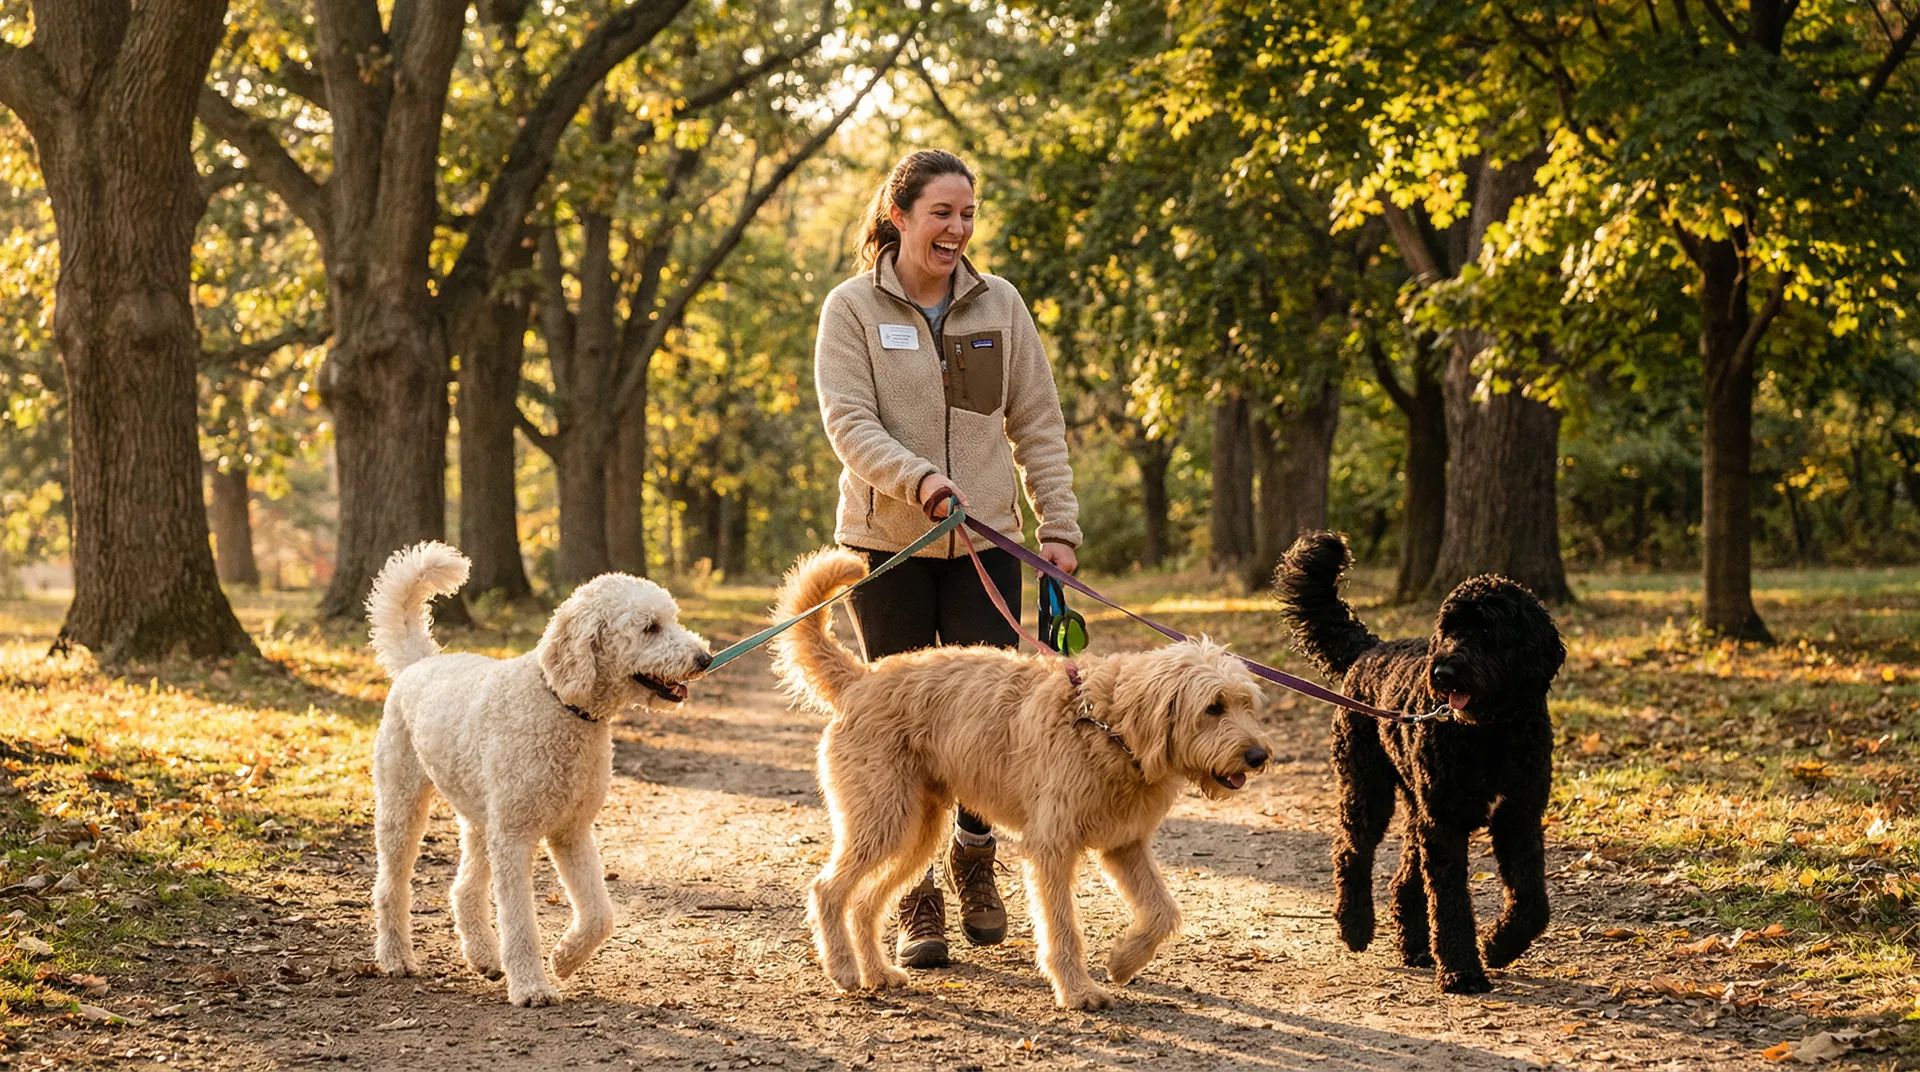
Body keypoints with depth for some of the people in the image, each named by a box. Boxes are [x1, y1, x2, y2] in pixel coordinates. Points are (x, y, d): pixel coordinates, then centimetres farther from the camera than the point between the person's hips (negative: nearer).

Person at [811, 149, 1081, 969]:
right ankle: (916, 901, 12)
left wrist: (1059, 526, 2)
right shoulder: (853, 309, -1)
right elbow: (849, 422, -10)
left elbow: (1038, 426, 9)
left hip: (985, 540, 2)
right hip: (887, 541, -2)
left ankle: (973, 849, 24)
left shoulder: (999, 305, 7)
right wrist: (918, 479, -26)